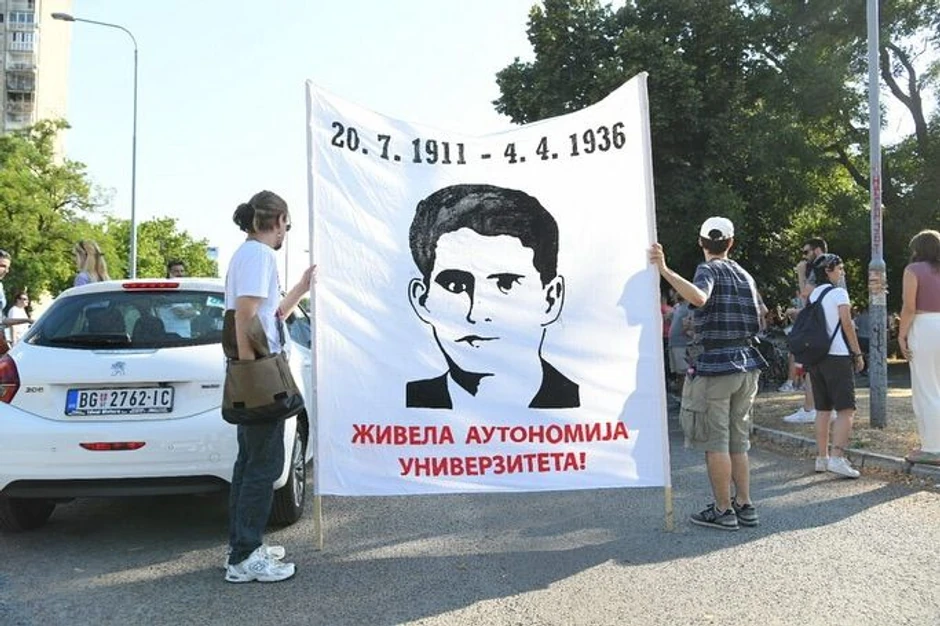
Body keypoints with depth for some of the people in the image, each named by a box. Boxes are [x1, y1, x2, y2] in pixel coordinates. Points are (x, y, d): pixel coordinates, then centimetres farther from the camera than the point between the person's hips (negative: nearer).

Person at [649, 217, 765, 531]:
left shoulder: (709, 269, -7)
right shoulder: (745, 275, 15)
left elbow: (699, 297, -30)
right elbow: (757, 320, 20)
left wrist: (664, 270, -35)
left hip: (714, 366, -7)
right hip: (747, 365, 7)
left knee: (715, 443, 0)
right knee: (738, 442, 14)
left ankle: (723, 510, 5)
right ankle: (744, 506, 18)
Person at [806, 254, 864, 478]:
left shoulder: (813, 294, 15)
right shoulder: (838, 292, -5)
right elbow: (846, 323, -11)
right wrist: (858, 353, -6)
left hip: (815, 356, 7)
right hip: (838, 356, -7)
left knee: (823, 409, 11)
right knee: (846, 409, -8)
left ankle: (821, 458, 13)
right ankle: (837, 457, -19)